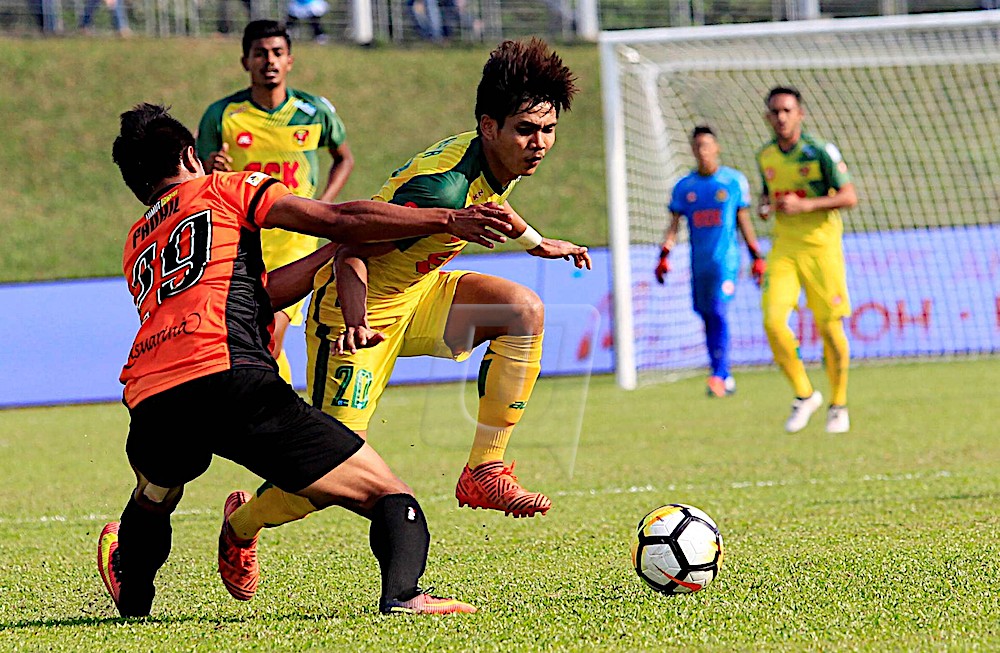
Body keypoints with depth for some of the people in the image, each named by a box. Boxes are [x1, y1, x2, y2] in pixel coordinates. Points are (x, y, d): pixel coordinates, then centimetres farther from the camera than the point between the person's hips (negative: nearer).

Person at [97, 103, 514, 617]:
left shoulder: (135, 246, 32)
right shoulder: (222, 189, 18)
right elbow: (337, 220, 6)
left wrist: (344, 245, 38)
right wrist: (447, 220, 6)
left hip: (148, 405, 5)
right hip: (228, 378, -5)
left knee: (151, 501, 41)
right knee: (389, 495, -3)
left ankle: (133, 596, 50)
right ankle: (402, 593, -27)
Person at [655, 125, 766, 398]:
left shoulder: (734, 180, 3)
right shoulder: (683, 187, 8)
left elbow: (744, 221, 8)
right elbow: (673, 225, 9)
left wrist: (757, 257, 7)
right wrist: (664, 256, -3)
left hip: (726, 260, -4)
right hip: (699, 263, 4)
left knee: (718, 313, -18)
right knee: (707, 317, 6)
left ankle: (719, 376, -23)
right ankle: (725, 378, 15)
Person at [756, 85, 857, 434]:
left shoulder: (821, 151, -9)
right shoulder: (765, 156, 7)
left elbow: (849, 197, -10)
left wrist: (805, 205, -21)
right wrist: (766, 205, 1)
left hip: (821, 247, -4)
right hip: (784, 248, 4)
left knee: (829, 327, 0)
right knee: (773, 320, -13)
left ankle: (838, 404, 18)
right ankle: (804, 394, 5)